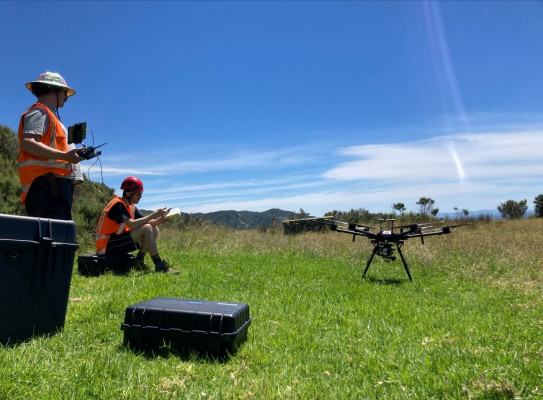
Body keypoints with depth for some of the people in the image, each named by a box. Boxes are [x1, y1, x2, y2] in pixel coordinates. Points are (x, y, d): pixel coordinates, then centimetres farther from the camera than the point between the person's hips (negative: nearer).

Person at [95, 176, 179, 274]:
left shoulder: (131, 207, 11)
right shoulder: (118, 205, -17)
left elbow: (143, 221, 4)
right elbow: (132, 224, -30)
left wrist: (157, 221, -17)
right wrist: (154, 214, -27)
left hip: (118, 242, 9)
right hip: (106, 245, -9)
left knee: (154, 229, 1)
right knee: (146, 229, -25)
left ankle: (139, 261, -5)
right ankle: (159, 265, -23)